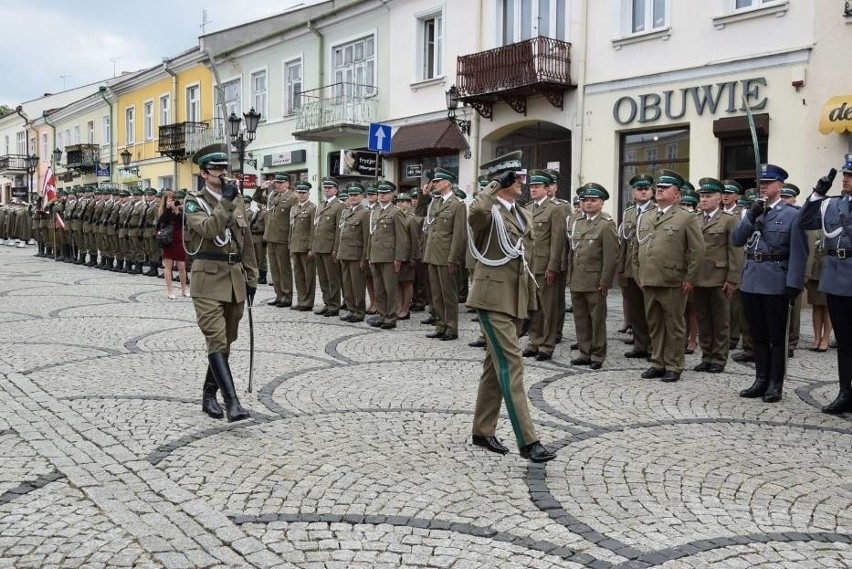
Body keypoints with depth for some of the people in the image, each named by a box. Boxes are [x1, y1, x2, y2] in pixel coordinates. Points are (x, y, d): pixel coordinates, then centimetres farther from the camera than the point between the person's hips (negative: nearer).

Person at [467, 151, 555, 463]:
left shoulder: (523, 215, 15)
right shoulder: (488, 212, -11)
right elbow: (476, 211, -38)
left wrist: (530, 296, 21)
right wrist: (493, 186, -22)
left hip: (516, 299, 9)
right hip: (493, 298, -8)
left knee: (496, 365, 14)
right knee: (511, 364, -11)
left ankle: (483, 431, 25)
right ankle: (528, 441, -10)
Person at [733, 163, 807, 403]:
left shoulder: (792, 214, -4)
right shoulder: (752, 211, 12)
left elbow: (798, 253, -9)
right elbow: (737, 240, 4)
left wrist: (793, 285, -15)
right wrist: (750, 216, -9)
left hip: (776, 284, -5)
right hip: (751, 282, 5)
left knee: (777, 336, 4)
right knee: (758, 335, 12)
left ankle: (775, 384, 12)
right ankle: (761, 380, 22)